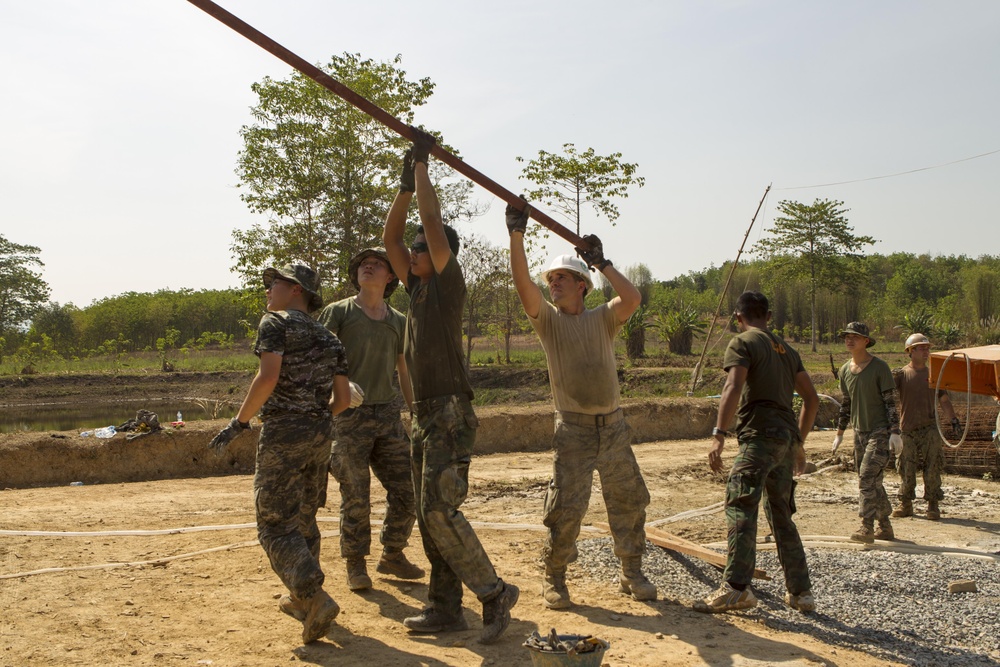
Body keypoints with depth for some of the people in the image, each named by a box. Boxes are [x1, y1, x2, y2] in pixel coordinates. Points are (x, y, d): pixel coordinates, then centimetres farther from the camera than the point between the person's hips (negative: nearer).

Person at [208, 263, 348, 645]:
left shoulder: (275, 322, -4)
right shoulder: (328, 338, 16)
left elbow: (269, 377, -19)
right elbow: (343, 397, 11)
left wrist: (238, 423, -12)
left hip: (283, 433, -7)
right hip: (320, 434, 7)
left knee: (276, 527, -3)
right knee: (303, 519, 20)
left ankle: (316, 599, -17)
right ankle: (302, 599, 29)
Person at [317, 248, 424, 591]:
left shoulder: (399, 322, 13)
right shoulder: (338, 312, 1)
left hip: (387, 413, 4)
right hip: (349, 415, -4)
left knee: (407, 489, 3)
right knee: (355, 496, -2)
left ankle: (392, 555, 23)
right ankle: (355, 564, 15)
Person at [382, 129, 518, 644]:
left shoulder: (449, 283, -4)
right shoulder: (418, 288, 16)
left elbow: (433, 223, -11)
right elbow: (390, 237, 17)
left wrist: (422, 164, -2)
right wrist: (407, 181, 13)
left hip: (449, 414, -9)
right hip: (424, 415, 9)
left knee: (440, 510, -15)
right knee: (429, 516, 9)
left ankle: (494, 592, -4)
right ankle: (445, 608, 14)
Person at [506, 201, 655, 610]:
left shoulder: (603, 319, 5)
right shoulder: (548, 320, 1)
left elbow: (632, 299, -14)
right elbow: (523, 284, -15)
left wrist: (601, 263, -11)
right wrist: (516, 234, -24)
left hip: (613, 426, 2)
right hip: (573, 429, -2)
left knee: (629, 501, 10)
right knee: (565, 507, -4)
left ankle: (632, 573, 27)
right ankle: (554, 579, 13)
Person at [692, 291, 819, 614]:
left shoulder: (742, 343, 0)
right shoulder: (786, 349, 23)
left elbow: (733, 388, -16)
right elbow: (812, 399, 22)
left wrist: (719, 434, -22)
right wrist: (799, 442, 26)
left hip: (761, 435, -8)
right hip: (787, 437, 8)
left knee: (741, 508, -14)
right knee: (781, 516, 15)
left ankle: (736, 588, -23)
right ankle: (800, 591, 19)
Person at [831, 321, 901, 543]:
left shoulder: (879, 367, -10)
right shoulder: (844, 370, 8)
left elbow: (890, 401, -10)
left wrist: (895, 432, -16)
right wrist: (839, 433, 18)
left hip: (880, 431, -7)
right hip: (859, 431, 7)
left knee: (867, 477, -17)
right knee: (872, 482, 11)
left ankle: (867, 528, -17)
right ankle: (885, 528, 21)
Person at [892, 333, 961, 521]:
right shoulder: (901, 374, 3)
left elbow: (944, 400, 13)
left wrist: (954, 420, 3)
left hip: (929, 429, 1)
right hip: (907, 429, -1)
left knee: (932, 468, -1)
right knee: (906, 468, 3)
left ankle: (933, 505, 8)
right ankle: (905, 504, 14)